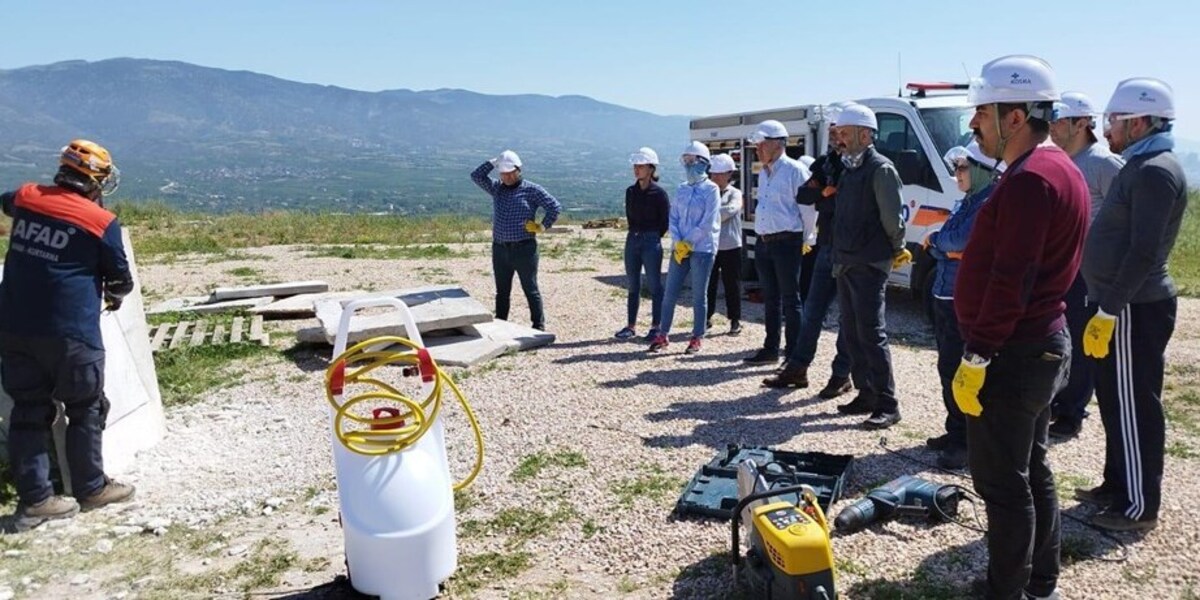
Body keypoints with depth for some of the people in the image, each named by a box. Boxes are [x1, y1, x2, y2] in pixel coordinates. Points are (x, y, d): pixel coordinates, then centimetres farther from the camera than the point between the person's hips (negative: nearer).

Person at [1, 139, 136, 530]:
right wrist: (115, 296, 24)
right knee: (86, 411, 11)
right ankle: (91, 489, 22)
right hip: (69, 333, -5)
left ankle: (34, 499, 17)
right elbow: (120, 277, 2)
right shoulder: (102, 223, -10)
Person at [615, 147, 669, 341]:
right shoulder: (630, 191, 7)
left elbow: (666, 220, -5)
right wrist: (635, 233, 11)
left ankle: (656, 326, 8)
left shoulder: (659, 193, -8)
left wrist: (653, 236, 1)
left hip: (651, 241, -6)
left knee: (654, 286, 1)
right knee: (632, 286, 9)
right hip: (632, 240, 6)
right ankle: (631, 326, 17)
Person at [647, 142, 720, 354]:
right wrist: (677, 242, -7)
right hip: (679, 249, 5)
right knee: (669, 293, 5)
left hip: (702, 249, -5)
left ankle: (697, 338, 13)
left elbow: (708, 223, -11)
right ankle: (662, 335, 14)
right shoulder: (682, 189, 11)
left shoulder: (711, 189, -5)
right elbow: (673, 218, 8)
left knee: (698, 296, 3)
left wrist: (688, 243, -11)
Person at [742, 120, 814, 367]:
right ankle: (771, 349, 23)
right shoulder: (763, 173, 14)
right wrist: (762, 237, 16)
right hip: (763, 243, 8)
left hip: (786, 242, -8)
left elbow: (808, 207, -10)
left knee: (790, 300, -2)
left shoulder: (795, 170, -11)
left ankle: (794, 354, 4)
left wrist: (805, 237, -3)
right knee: (770, 299, 14)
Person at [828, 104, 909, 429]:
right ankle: (869, 394, 23)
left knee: (871, 334, -7)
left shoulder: (880, 168, -12)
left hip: (869, 266, -9)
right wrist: (840, 258, 14)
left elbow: (893, 218, -13)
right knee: (852, 334, 12)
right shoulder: (849, 170, 15)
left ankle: (887, 405, 0)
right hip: (845, 264, 9)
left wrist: (896, 250, 1)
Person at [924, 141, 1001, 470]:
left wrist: (935, 239, -2)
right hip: (945, 294, 9)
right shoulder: (966, 203, 17)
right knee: (948, 368, 15)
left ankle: (969, 443, 5)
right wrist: (947, 249, -6)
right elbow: (937, 247, 17)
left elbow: (960, 239, -21)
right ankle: (956, 432, 27)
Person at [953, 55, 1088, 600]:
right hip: (1043, 343, 11)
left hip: (1013, 353, -11)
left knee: (1002, 482, 1)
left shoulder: (1029, 180, -20)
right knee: (1032, 471, 19)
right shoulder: (1059, 168, 14)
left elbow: (1010, 283, -25)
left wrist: (976, 357, -21)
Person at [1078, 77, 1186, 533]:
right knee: (1115, 403, 17)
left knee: (1134, 409, -1)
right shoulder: (1139, 167, 15)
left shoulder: (1155, 172, -16)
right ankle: (1116, 486, 30)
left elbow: (1143, 252, -23)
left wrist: (1107, 312, -23)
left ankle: (1139, 507, 9)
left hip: (1134, 310, -10)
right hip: (1122, 306, 10)